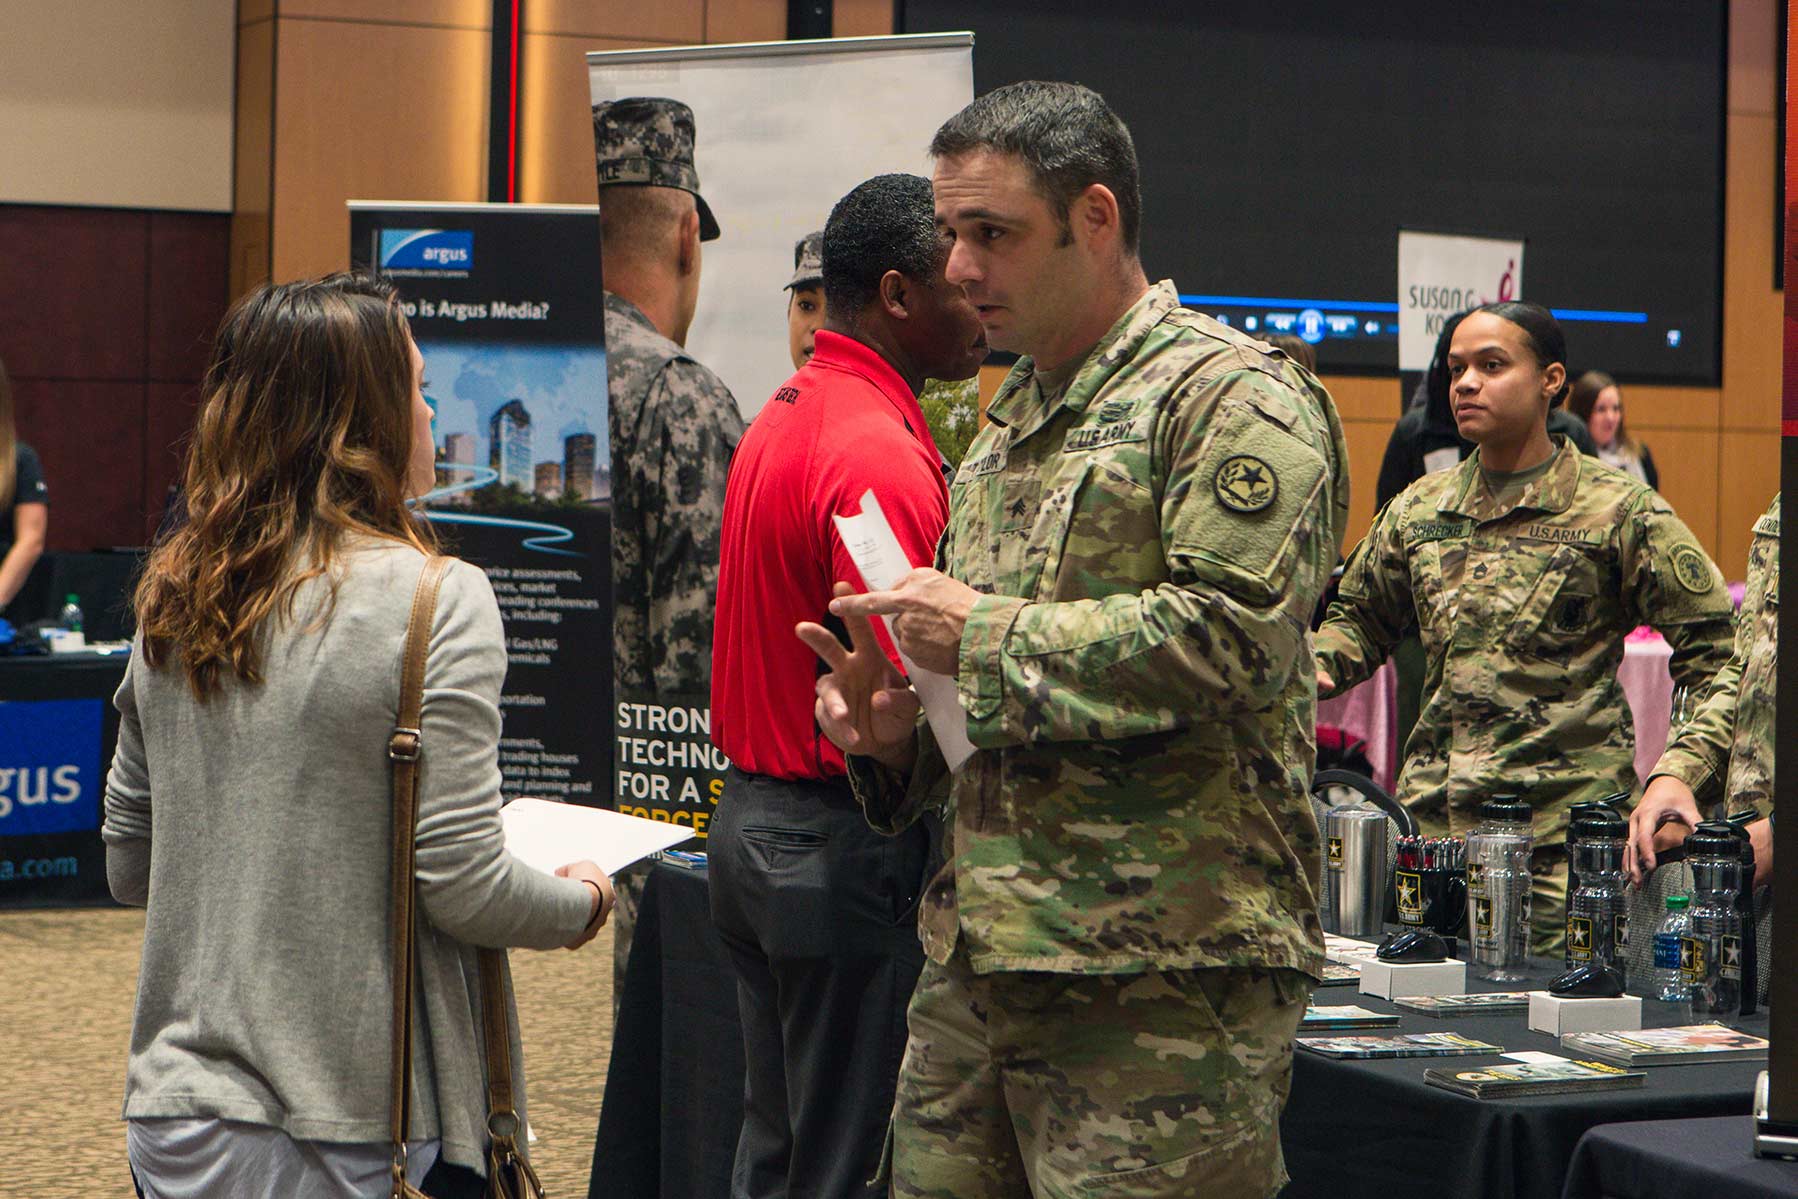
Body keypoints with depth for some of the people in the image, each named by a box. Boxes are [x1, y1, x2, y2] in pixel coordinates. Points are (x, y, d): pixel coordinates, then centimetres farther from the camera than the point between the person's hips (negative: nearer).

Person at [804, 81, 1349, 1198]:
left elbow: (1233, 638, -21)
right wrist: (898, 726, 7)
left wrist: (986, 635, -13)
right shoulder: (1008, 428, 21)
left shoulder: (1230, 394, -7)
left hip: (1159, 980, -8)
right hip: (976, 968, 9)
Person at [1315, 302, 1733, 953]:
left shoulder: (1622, 512, 0)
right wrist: (1318, 665, 7)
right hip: (1433, 827, 5)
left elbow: (1713, 648, 1)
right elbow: (1358, 616, 28)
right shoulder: (1418, 510, 14)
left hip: (1566, 832, -5)